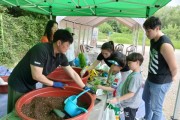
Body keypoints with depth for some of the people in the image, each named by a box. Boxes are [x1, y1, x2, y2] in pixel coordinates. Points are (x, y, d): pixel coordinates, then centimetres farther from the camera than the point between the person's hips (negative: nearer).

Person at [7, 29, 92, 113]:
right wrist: (54, 84, -19)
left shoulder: (61, 56, -9)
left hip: (31, 85, 7)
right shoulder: (41, 50, -32)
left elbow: (73, 73, -3)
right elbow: (36, 76, -31)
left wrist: (85, 88, -3)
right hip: (19, 85, -7)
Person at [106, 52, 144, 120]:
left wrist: (118, 99, -33)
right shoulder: (136, 73, 0)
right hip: (132, 104, 9)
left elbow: (131, 93, -31)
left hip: (130, 105, -8)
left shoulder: (135, 77, -31)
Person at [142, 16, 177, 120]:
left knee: (156, 108, 6)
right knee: (146, 99, 28)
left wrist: (172, 77, -4)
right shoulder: (153, 39, 1)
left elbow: (174, 66, -23)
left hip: (160, 82, -10)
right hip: (151, 78, 10)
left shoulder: (165, 45, -29)